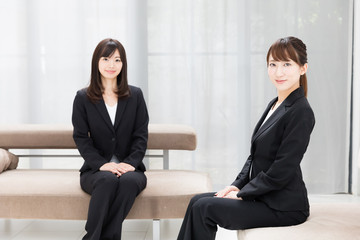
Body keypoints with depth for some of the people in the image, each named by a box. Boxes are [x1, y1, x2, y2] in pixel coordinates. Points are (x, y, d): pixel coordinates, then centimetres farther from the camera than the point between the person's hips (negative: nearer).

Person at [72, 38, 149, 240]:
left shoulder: (135, 96, 11)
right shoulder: (83, 98, 7)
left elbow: (141, 136, 5)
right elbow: (81, 138, 0)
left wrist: (130, 163, -14)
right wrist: (102, 164, -17)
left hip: (130, 168, 1)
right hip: (96, 170, -1)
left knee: (129, 181, -35)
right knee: (108, 180, -35)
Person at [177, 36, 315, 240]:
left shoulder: (301, 112, -18)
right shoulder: (275, 105, 11)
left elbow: (281, 172, -21)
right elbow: (255, 156, 16)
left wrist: (241, 194, -12)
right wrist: (237, 185, 3)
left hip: (283, 207, -9)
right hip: (263, 196, 9)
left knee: (203, 208, -13)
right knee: (198, 200, 4)